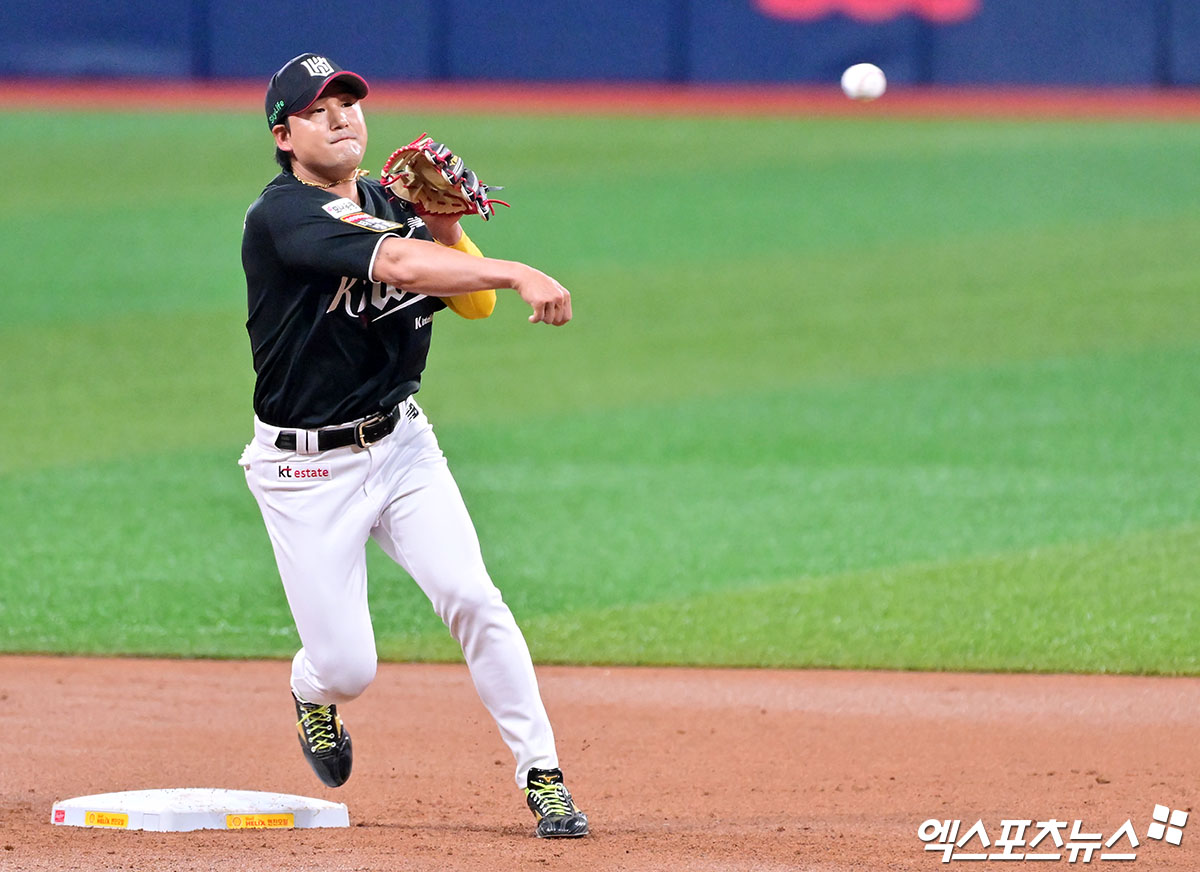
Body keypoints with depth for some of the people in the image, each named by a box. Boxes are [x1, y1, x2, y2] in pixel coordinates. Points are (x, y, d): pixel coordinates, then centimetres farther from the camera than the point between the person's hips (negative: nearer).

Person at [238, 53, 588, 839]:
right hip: (306, 470, -5)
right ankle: (312, 692, 35)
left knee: (470, 596, -15)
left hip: (401, 445, 5)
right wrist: (519, 273, -44)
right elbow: (396, 264, -34)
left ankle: (542, 776, -8)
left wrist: (442, 220, -14)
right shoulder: (283, 215, -19)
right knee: (348, 669, -3)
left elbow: (475, 302, 1)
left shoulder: (391, 206, 5)